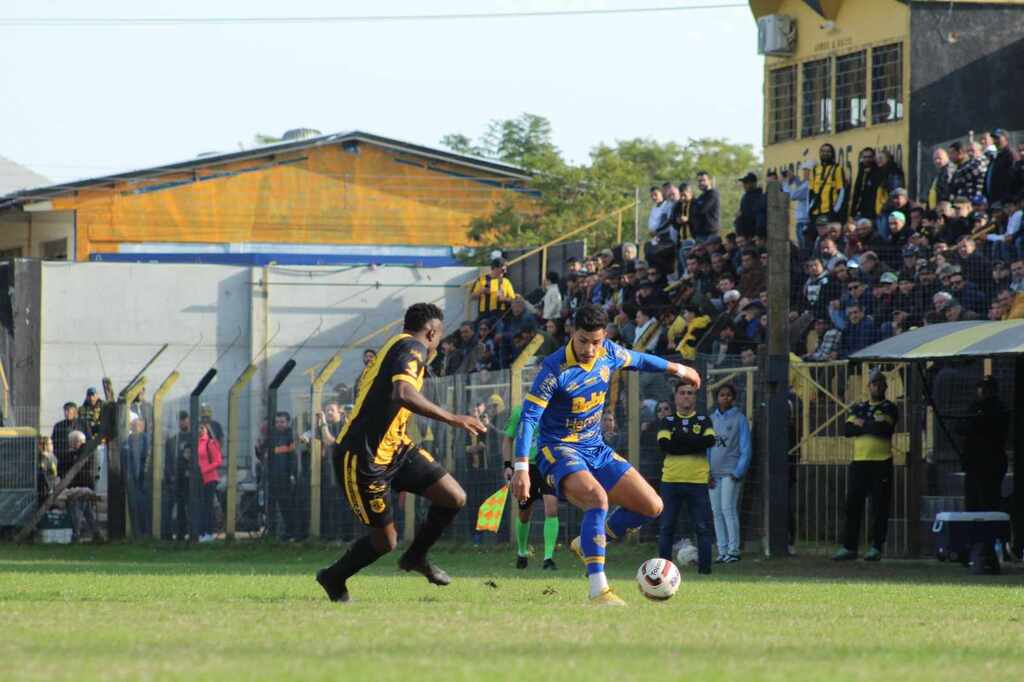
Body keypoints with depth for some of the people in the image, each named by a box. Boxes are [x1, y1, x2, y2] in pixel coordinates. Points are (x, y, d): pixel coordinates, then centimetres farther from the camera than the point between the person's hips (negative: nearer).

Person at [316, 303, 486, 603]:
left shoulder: (396, 347, 17)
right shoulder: (411, 348, -14)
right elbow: (402, 393, -33)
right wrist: (452, 419, -35)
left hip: (394, 447, 10)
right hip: (363, 457, -10)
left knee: (455, 498, 0)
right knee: (385, 541, -1)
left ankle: (416, 556, 22)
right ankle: (334, 578, 25)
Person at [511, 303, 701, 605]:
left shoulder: (608, 354, -3)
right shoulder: (554, 368, -21)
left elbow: (639, 360, 20)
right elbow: (528, 417, -23)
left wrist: (678, 369, 35)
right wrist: (521, 467, -31)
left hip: (596, 450, 7)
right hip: (559, 450, -7)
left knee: (651, 506, 2)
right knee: (597, 498, -34)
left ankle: (588, 543, 22)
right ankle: (598, 589, -37)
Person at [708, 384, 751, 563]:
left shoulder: (739, 419, -1)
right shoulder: (711, 419, 12)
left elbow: (745, 448, -3)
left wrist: (738, 472, -11)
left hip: (731, 472, -5)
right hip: (714, 473, 5)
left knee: (728, 508, -14)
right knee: (717, 511, 3)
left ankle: (733, 550, -13)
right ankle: (722, 551, 6)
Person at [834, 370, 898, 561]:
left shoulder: (889, 408, 3)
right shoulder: (858, 408, 16)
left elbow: (884, 429, -15)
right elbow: (848, 430, 1)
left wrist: (862, 424, -4)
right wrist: (872, 426, -8)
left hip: (881, 463, -4)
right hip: (859, 461, 4)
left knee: (879, 507, -2)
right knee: (852, 506, 3)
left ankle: (876, 547, 3)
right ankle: (849, 547, 8)